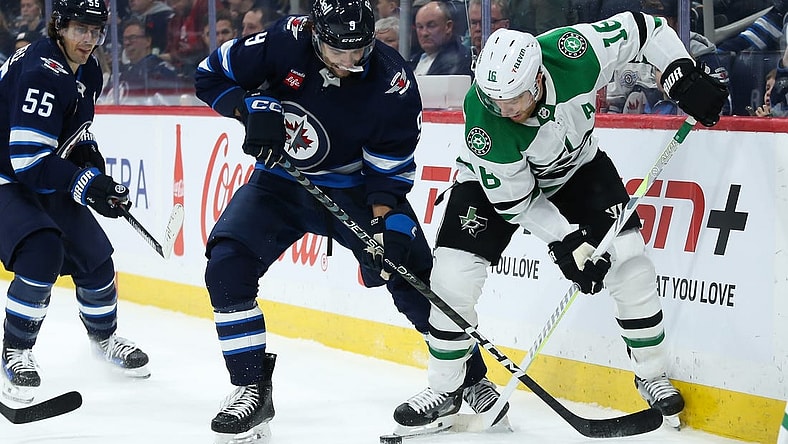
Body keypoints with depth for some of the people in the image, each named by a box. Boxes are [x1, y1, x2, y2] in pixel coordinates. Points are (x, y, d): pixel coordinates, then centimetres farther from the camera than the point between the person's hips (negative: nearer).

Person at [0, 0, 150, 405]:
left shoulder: (87, 71, 2)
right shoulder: (40, 73, -28)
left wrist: (89, 154, 2)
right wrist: (85, 183, -34)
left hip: (46, 184, 9)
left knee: (93, 256, 10)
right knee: (42, 251, -29)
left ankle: (103, 335, 38)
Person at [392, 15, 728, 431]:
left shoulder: (573, 52, -35)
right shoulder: (484, 122, -37)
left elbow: (643, 28, -18)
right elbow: (516, 200, -25)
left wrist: (685, 80, -25)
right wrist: (567, 244, -29)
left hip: (576, 166, 2)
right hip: (498, 178, -2)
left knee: (630, 263, -10)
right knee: (452, 278, -13)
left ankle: (652, 375, 9)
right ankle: (444, 390, 6)